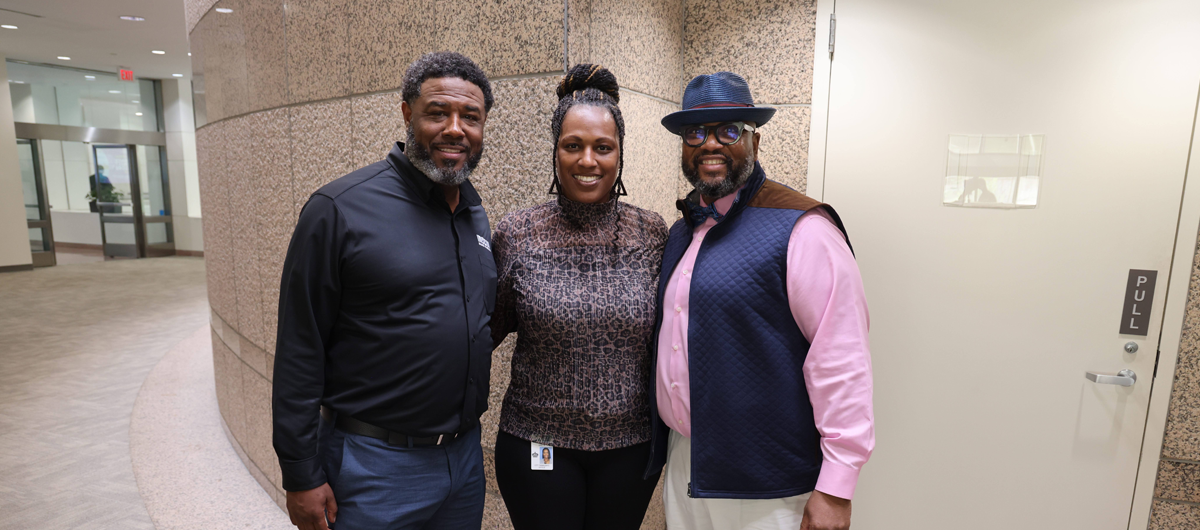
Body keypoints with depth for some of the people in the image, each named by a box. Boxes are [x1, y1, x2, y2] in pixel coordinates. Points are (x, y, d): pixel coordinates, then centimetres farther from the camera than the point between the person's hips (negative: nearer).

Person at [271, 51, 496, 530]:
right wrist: (301, 475, -9)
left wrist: (469, 424, 13)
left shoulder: (478, 215, 4)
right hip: (376, 462, -5)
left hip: (466, 451, 6)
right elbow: (300, 353, -12)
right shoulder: (339, 208, -14)